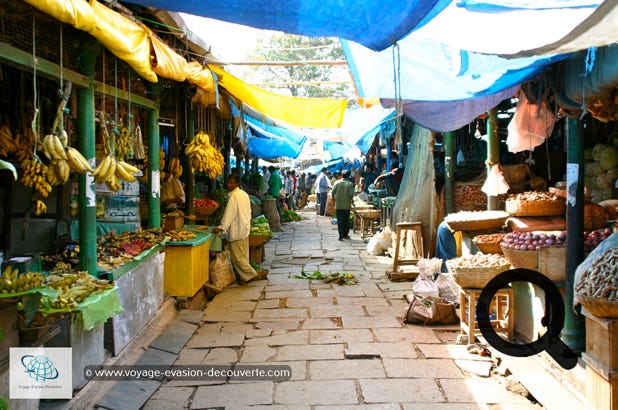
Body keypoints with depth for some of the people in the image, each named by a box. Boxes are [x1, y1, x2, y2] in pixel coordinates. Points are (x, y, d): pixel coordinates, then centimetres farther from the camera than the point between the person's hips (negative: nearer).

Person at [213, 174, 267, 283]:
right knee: (243, 256, 13)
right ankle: (245, 276, 17)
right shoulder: (244, 194, 12)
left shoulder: (234, 195, -15)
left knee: (237, 256, -3)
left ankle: (252, 275, -1)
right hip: (245, 229, 9)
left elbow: (229, 213, -20)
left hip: (237, 231, -9)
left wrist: (222, 227, -19)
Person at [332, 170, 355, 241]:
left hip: (338, 205, 1)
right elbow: (351, 194, -13)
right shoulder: (350, 184, -6)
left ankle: (341, 235, -4)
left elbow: (333, 193, -4)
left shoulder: (337, 183, -1)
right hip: (347, 205, -1)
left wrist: (334, 200, 11)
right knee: (346, 220, 13)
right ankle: (345, 234, 21)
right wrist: (350, 201, 4)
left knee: (340, 220, 3)